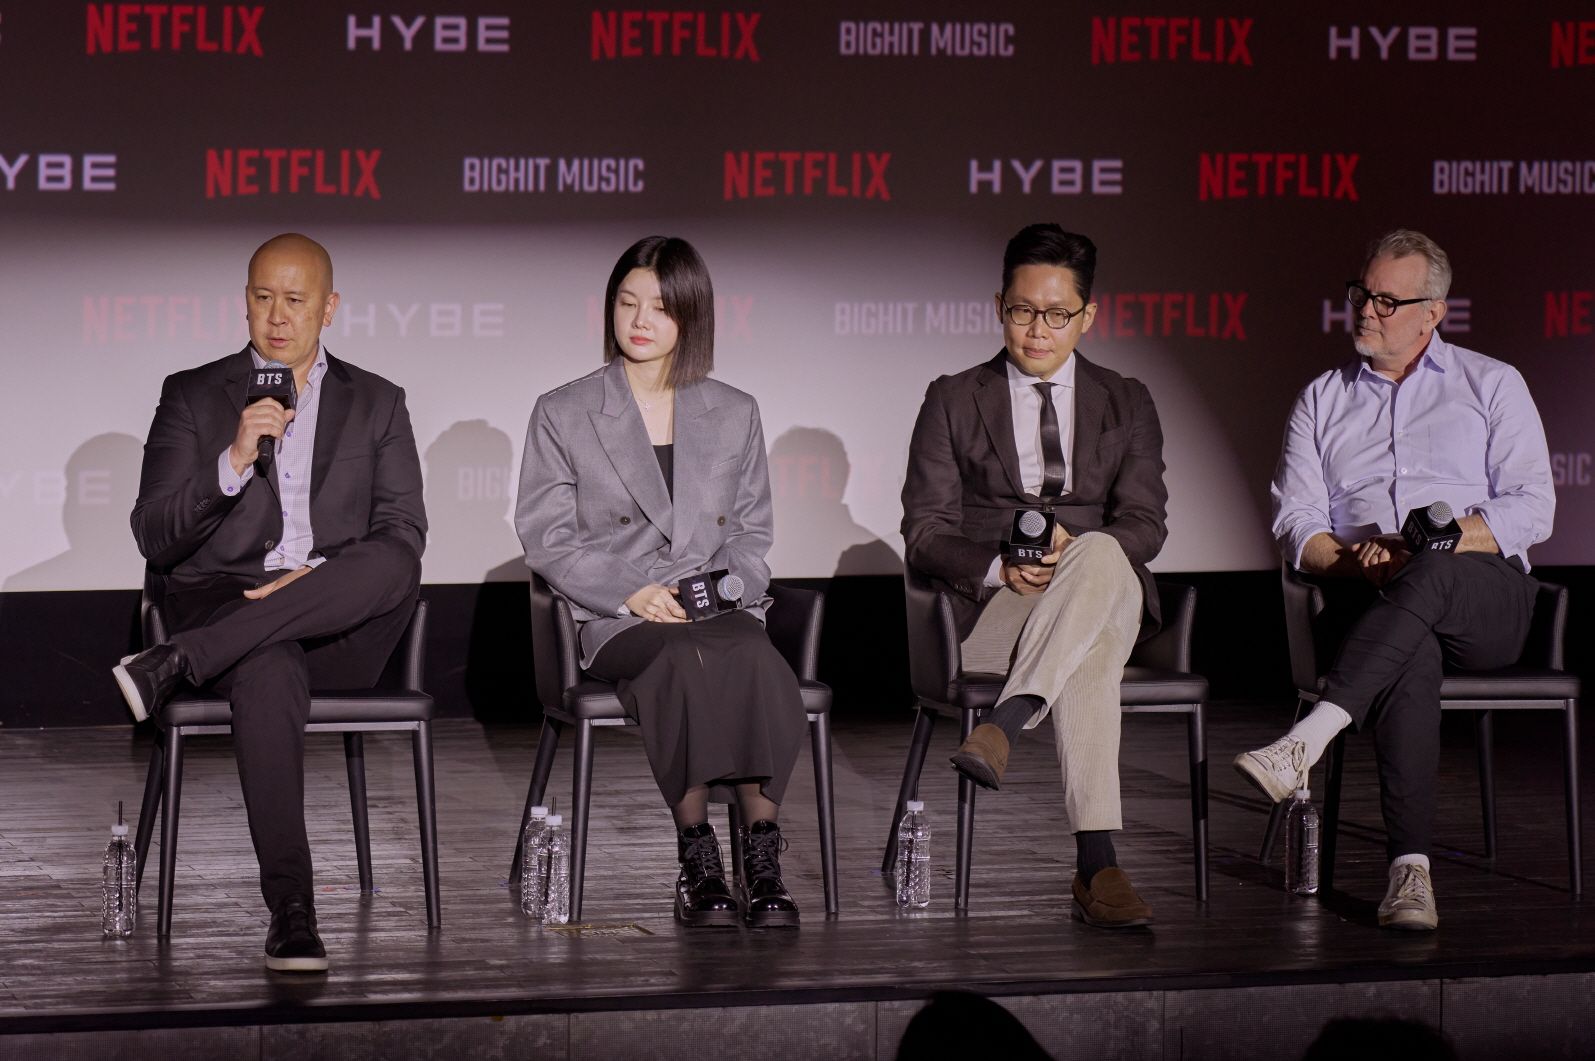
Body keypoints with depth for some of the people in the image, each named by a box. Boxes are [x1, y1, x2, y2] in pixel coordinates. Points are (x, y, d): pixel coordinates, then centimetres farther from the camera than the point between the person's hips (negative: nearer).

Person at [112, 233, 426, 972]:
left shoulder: (376, 404, 16)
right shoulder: (194, 397, 11)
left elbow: (403, 538, 7)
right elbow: (154, 537, 1)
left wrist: (319, 578, -13)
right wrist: (234, 462, -15)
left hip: (340, 628, 2)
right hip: (224, 600, -2)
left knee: (392, 568, -34)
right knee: (269, 673, -39)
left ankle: (177, 663, -34)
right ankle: (290, 908, -41)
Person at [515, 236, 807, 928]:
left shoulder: (734, 415, 19)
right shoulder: (562, 415, 10)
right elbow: (546, 538, 5)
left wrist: (725, 587, -2)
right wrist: (631, 592, -9)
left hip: (720, 609, 2)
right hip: (616, 620, -2)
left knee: (756, 661, -36)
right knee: (687, 660, -38)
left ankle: (763, 861, -32)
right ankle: (696, 857, -29)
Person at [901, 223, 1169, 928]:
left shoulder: (1126, 405, 19)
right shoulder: (954, 401, 14)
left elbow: (1145, 525, 5)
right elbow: (926, 530, 5)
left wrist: (1074, 551, -19)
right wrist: (998, 568, -18)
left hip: (1108, 594, 1)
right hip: (990, 607, -1)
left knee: (1100, 554, -41)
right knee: (1089, 658, -39)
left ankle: (1002, 727, -52)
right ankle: (1096, 865, -52)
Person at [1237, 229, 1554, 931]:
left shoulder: (1491, 385, 14)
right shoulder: (1322, 401, 21)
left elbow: (1530, 509, 2)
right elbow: (1295, 523, 11)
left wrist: (1427, 547, -12)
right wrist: (1352, 559, -12)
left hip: (1486, 597, -1)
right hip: (1368, 598, 1)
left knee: (1429, 578, -40)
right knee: (1411, 656, -37)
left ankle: (1305, 743, -51)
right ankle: (1410, 868, -46)